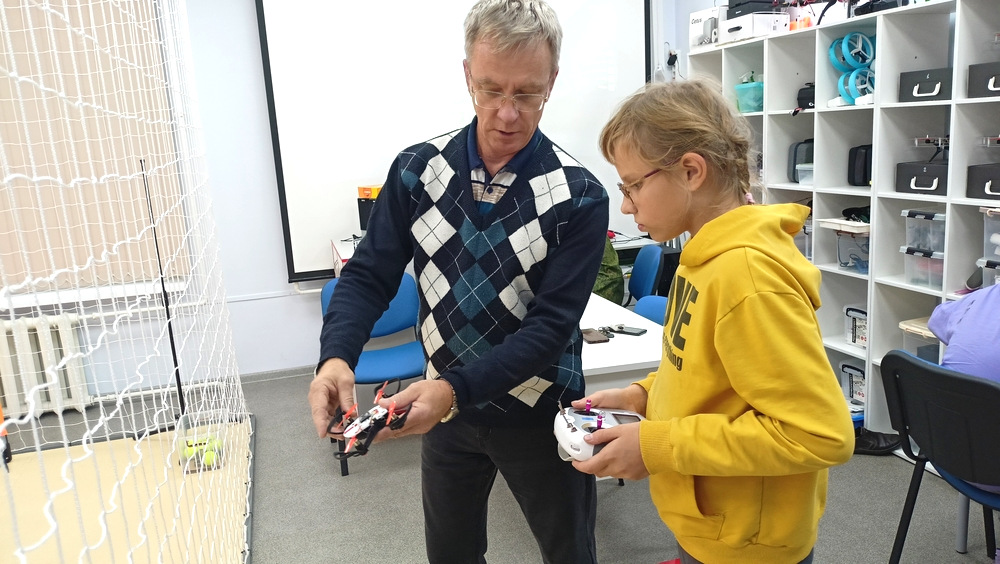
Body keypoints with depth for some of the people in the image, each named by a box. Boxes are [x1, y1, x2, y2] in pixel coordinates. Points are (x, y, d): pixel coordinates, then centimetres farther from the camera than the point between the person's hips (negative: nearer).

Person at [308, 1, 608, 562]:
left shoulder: (579, 197, -17)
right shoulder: (418, 171, -8)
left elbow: (550, 326, -21)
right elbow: (369, 276, -6)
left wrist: (455, 387, -33)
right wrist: (337, 356, -25)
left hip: (539, 413, -2)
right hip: (445, 407, 3)